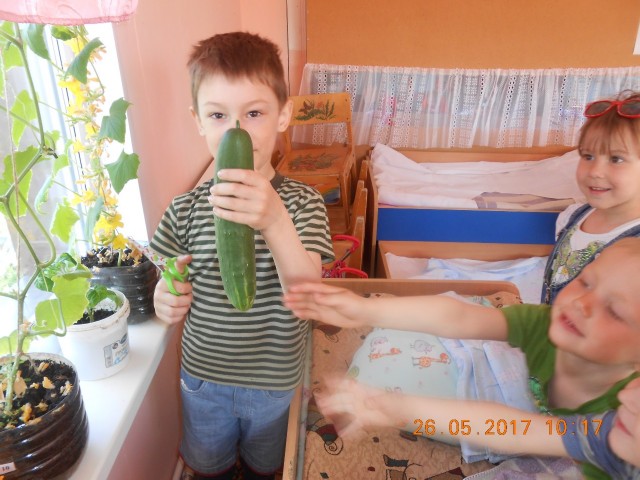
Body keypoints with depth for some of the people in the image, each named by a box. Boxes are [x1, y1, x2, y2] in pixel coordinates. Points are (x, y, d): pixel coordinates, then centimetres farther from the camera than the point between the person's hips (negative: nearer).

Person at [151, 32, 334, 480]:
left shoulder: (302, 202, -19)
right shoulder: (186, 210, -13)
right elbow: (170, 289, 0)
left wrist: (275, 222, -50)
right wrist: (166, 300, -24)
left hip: (275, 385, -1)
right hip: (203, 379, 2)